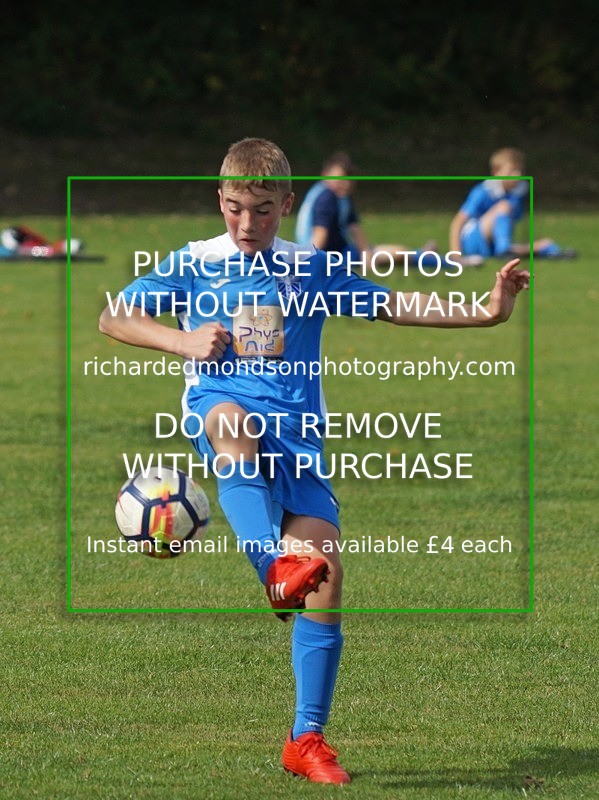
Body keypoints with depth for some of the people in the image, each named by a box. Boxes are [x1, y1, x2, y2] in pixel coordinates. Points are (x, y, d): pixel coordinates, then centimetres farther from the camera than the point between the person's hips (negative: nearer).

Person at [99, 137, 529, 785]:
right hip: (219, 401, -2)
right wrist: (183, 342, -2)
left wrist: (485, 312, 4)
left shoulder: (312, 270, 14)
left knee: (326, 569, -13)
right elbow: (112, 318, 14)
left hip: (296, 434, 2)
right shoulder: (192, 264, 11)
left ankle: (307, 739, -5)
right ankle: (275, 567, -61)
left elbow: (394, 307, 15)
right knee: (234, 426, -41)